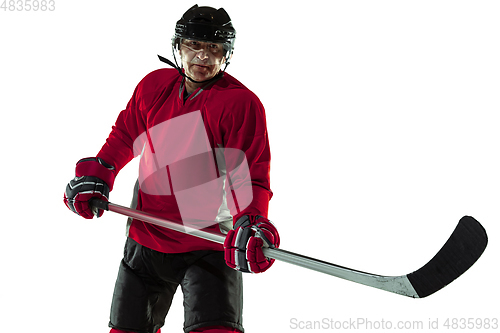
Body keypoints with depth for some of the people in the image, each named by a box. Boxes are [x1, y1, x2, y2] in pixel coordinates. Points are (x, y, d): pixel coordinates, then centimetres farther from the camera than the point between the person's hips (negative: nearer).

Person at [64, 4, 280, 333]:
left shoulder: (242, 103, -13)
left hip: (211, 247, -4)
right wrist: (97, 174, 5)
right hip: (147, 239, 5)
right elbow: (125, 135, 18)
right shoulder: (154, 86, 1)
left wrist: (250, 222, -35)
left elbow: (250, 176, -18)